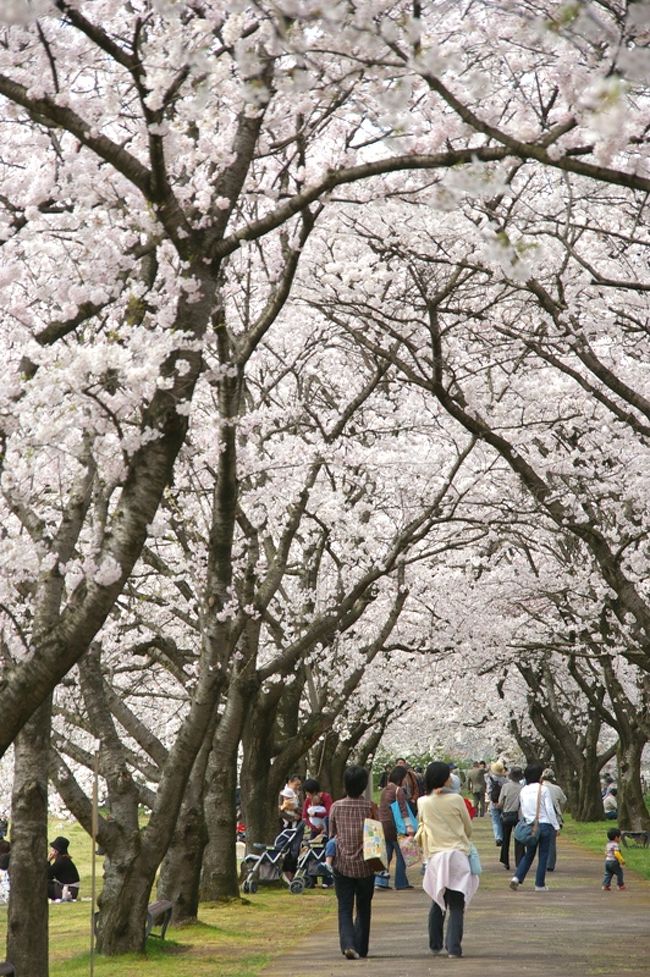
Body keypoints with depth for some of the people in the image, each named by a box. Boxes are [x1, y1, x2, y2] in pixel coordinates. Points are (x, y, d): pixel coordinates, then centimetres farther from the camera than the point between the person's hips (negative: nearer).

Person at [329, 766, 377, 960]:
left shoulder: (336, 807, -2)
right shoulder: (370, 807, -5)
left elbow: (332, 834, 8)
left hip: (342, 864, 0)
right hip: (365, 865, 0)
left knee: (345, 908, 0)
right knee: (363, 909, 14)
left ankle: (348, 944, -19)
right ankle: (361, 948, 17)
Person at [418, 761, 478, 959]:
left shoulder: (423, 803, 0)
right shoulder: (456, 799, -7)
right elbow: (468, 828, 6)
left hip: (435, 856, 3)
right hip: (457, 854, -3)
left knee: (438, 902, 18)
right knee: (456, 905, -1)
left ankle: (435, 944, 23)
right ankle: (453, 947, -10)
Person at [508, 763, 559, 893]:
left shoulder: (523, 791, 3)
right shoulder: (543, 789, -9)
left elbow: (522, 810, 8)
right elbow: (550, 809, -10)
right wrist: (556, 826, -3)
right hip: (544, 824, -4)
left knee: (529, 854, 15)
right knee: (543, 855, 6)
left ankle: (517, 877, -2)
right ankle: (540, 884, 8)